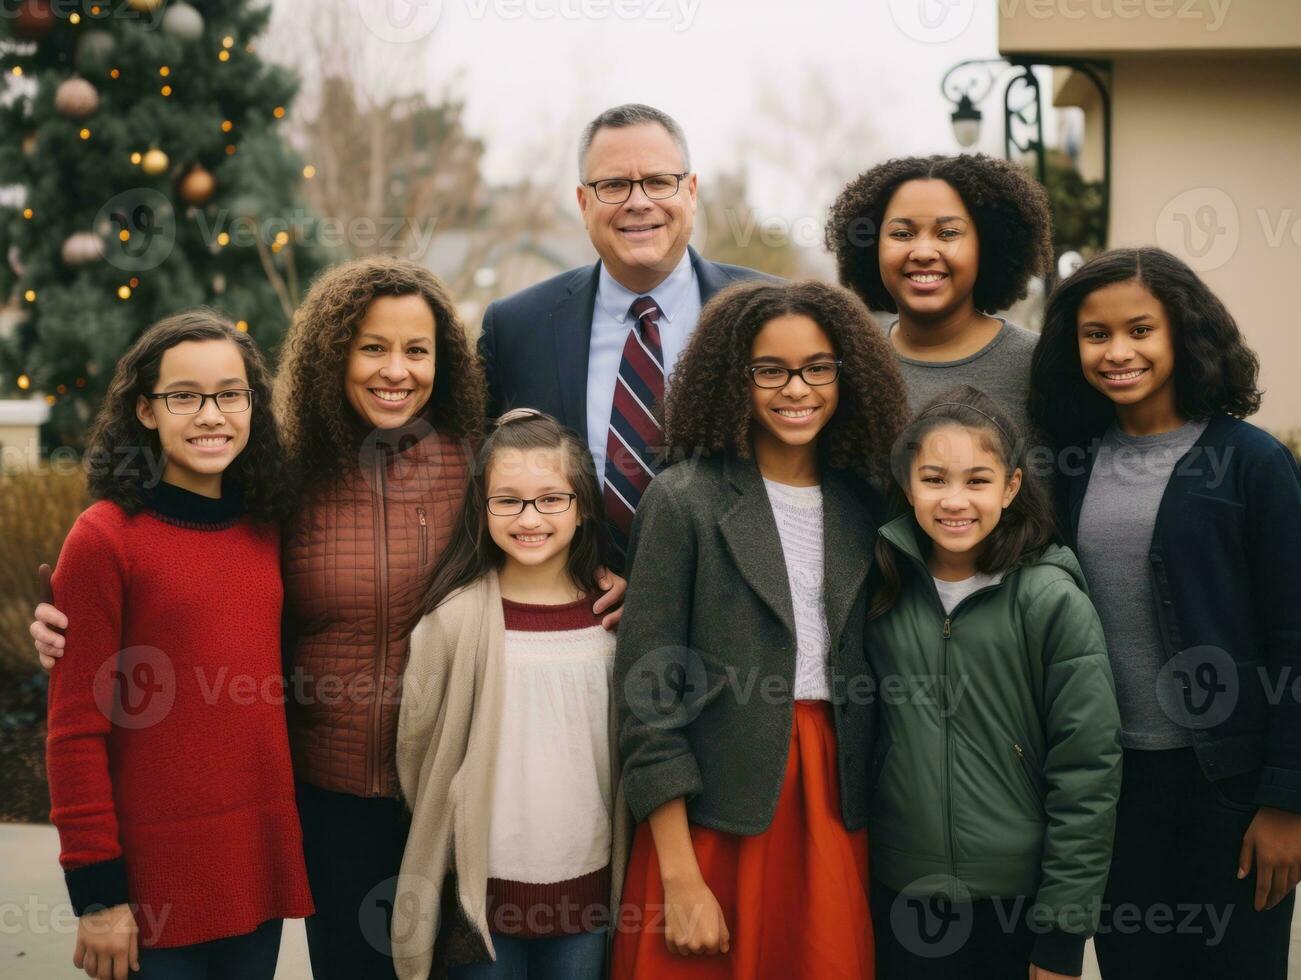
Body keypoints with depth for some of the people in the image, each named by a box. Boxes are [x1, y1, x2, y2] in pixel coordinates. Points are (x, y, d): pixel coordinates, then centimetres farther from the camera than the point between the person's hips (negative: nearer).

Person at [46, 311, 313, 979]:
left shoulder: (266, 532, 6)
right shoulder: (105, 538, -9)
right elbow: (75, 731, -10)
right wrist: (97, 893, -11)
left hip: (261, 865, 5)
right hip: (156, 876, -5)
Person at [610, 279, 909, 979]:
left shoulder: (863, 507, 8)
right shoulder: (684, 502, -6)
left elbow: (869, 677, 12)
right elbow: (650, 691, -9)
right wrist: (680, 880, -13)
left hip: (835, 809, 4)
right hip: (716, 812, -4)